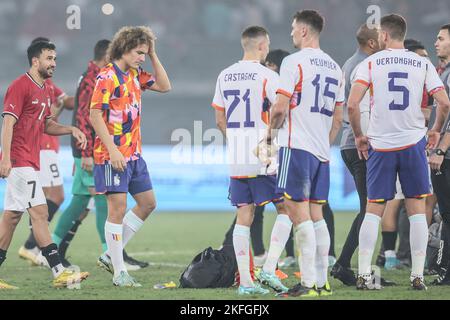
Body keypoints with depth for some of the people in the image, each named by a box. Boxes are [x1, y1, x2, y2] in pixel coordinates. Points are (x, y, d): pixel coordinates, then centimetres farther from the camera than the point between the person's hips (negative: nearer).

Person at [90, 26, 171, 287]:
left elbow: (164, 86, 19)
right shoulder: (107, 76, -12)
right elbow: (95, 116, -16)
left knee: (148, 203, 11)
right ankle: (119, 272, -3)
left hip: (134, 153, 9)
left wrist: (153, 55, 8)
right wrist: (112, 150, -22)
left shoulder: (134, 75, 12)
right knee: (118, 208, -7)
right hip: (113, 155, -9)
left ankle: (111, 256, 18)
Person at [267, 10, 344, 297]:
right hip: (322, 151, 7)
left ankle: (309, 283, -11)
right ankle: (322, 281, 11)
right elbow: (338, 118, 17)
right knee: (316, 214, 11)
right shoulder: (335, 68, 14)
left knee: (299, 211, -7)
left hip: (297, 146, -7)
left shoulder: (294, 61, -9)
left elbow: (281, 107, -13)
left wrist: (272, 130, 5)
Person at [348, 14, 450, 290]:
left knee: (374, 211, 6)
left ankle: (364, 274, 0)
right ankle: (418, 275, 2)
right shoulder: (422, 64, 3)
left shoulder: (370, 63, -1)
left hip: (380, 145, 0)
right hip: (413, 143, 0)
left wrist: (359, 136, 3)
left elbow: (352, 105, -12)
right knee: (417, 209, 7)